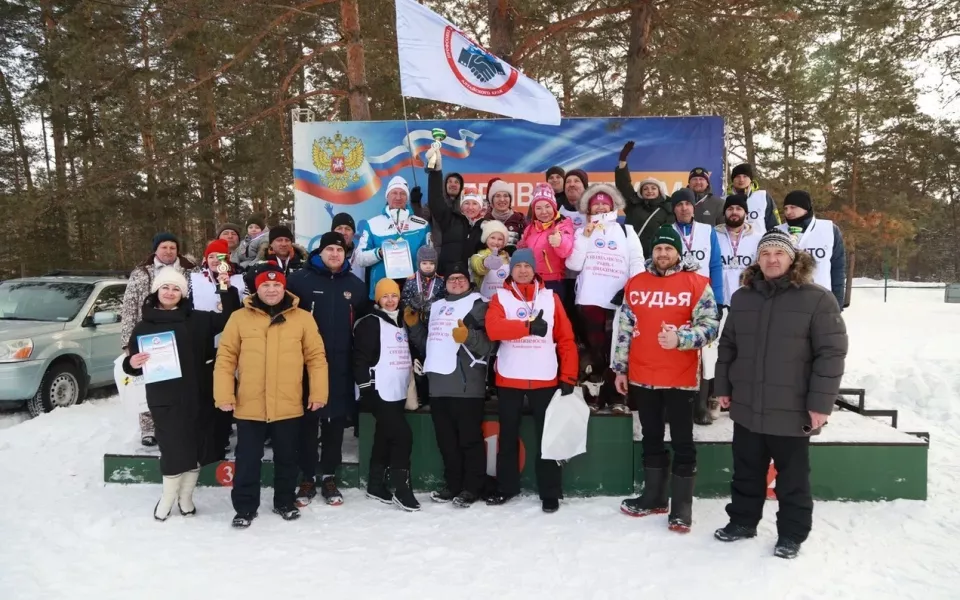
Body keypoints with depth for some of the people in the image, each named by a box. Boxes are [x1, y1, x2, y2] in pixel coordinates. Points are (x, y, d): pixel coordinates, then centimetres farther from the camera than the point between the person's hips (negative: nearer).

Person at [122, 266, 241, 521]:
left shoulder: (197, 319, 6)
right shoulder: (144, 326, 2)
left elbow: (229, 319, 8)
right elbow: (134, 363, 6)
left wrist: (227, 290, -4)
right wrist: (132, 364, -18)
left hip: (196, 395, 3)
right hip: (165, 399, -2)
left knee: (196, 446, 9)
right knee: (174, 448, -3)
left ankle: (185, 497, 28)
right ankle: (168, 497, 21)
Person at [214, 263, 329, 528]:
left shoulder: (302, 318, 0)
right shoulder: (239, 318, 0)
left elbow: (316, 357, 1)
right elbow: (225, 358, -1)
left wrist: (318, 393, -3)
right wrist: (224, 395, -6)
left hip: (289, 406, 1)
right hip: (249, 407, 0)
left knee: (286, 458, 16)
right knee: (247, 459, 10)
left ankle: (284, 502, 34)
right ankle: (245, 507, 26)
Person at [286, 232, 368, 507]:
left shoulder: (356, 285, 9)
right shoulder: (300, 279, -3)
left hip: (341, 365, 3)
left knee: (336, 421, 9)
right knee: (308, 421, 5)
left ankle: (329, 477, 21)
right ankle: (307, 478, 17)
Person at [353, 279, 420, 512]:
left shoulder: (401, 323, 17)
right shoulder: (370, 323, -8)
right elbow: (361, 359, -14)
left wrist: (412, 386, 20)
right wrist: (367, 391, -18)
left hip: (397, 392, 8)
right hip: (380, 393, -8)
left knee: (385, 439, 14)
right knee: (403, 435, -14)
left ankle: (376, 485, 24)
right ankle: (401, 488, -5)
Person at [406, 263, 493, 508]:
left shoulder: (477, 305, 0)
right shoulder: (436, 307, 21)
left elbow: (488, 344, -11)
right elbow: (427, 344, 27)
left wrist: (468, 336, -27)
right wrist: (414, 325, 14)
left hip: (466, 385, -7)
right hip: (438, 385, 7)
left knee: (469, 439, -1)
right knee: (446, 440, 13)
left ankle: (471, 488, 8)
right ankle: (453, 484, 24)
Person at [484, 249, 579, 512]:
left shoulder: (550, 297, 5)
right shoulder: (500, 297, 2)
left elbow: (566, 339, 3)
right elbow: (493, 329, -16)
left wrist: (568, 377, -4)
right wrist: (529, 326, -23)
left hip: (545, 379, 0)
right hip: (509, 378, 0)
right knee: (508, 435, 12)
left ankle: (550, 493, 15)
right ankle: (506, 487, 26)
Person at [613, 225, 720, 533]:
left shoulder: (697, 284, -4)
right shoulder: (635, 284, 7)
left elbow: (710, 325, -9)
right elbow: (624, 329, 11)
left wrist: (680, 338, -26)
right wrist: (620, 368, 10)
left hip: (680, 377, -4)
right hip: (642, 376, 4)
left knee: (682, 442, 5)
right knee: (651, 439, 16)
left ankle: (682, 507, 16)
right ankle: (654, 497, 30)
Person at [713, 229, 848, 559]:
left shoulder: (818, 299, -9)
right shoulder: (742, 298, 8)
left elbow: (831, 353, -12)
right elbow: (728, 346, 14)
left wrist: (820, 403, -14)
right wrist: (723, 387, 12)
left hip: (792, 411, -4)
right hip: (746, 408, 5)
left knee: (792, 478, 11)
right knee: (746, 473, 17)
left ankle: (792, 533, 27)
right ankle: (742, 521, 34)